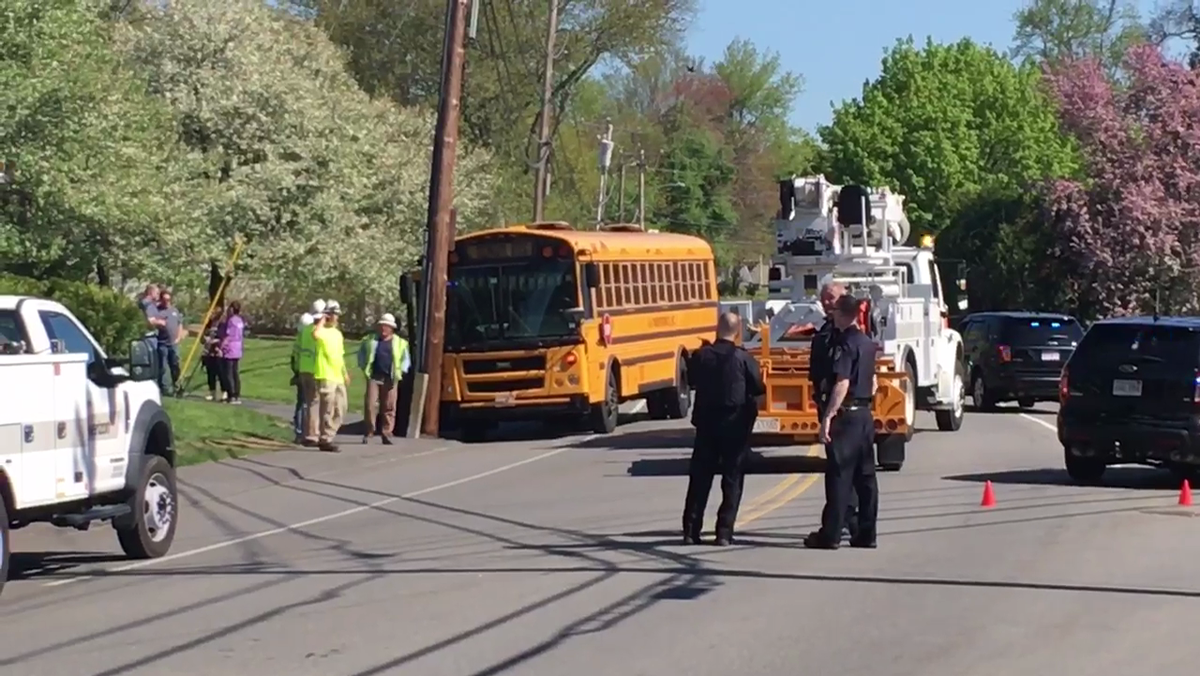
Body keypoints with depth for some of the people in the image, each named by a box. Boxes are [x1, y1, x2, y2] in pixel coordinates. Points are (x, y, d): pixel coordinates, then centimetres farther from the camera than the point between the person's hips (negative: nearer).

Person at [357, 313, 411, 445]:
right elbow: (361, 353, 19)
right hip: (373, 376, 0)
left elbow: (406, 360, 12)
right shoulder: (371, 340, 10)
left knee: (389, 407, 0)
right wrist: (364, 367, 7)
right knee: (370, 404, -8)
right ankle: (368, 432, 3)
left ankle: (386, 434, 6)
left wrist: (400, 371, -1)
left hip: (390, 379, 0)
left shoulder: (400, 343, 7)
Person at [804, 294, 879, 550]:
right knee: (865, 476, 9)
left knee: (838, 475, -6)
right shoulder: (867, 343, 13)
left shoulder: (847, 344, -14)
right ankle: (866, 533, 11)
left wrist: (827, 416, -23)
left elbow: (842, 383, -22)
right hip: (865, 414, 9)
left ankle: (830, 535, -4)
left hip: (846, 414, -9)